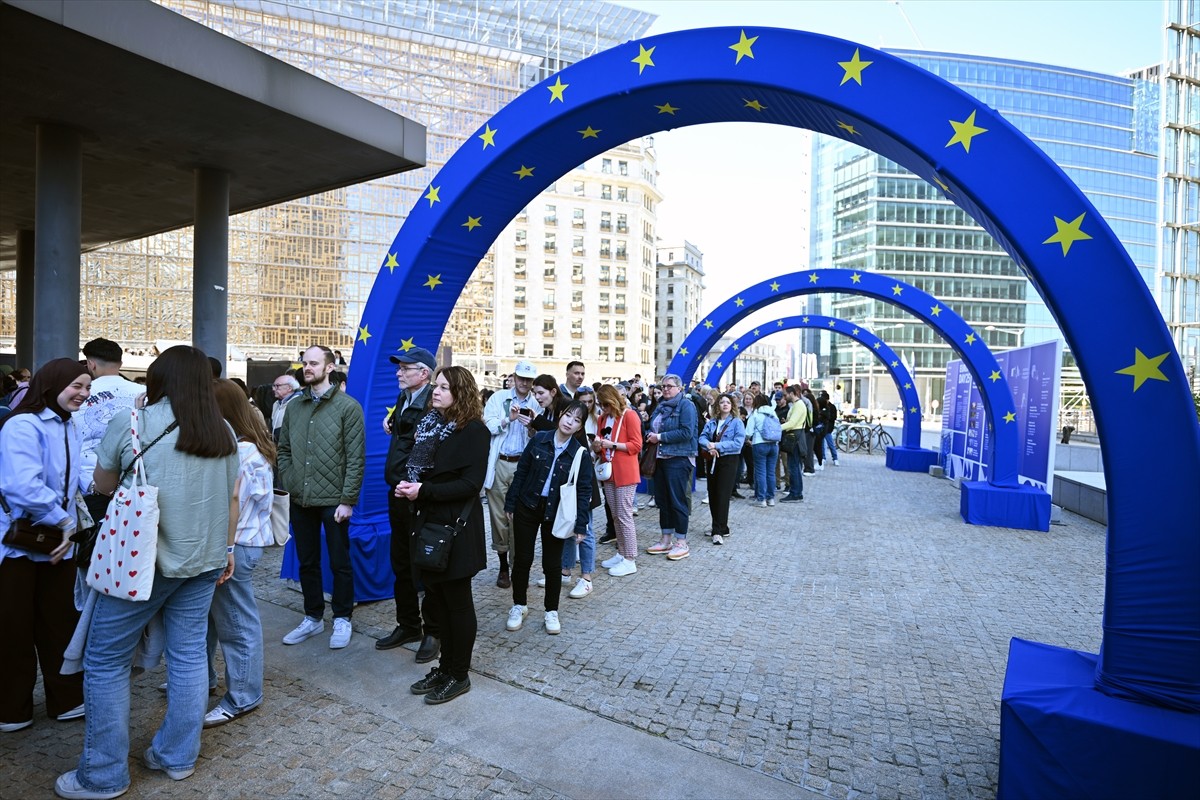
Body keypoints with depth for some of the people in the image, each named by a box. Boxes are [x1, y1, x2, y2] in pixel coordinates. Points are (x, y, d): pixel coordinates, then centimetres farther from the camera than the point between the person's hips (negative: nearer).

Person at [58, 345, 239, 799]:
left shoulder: (130, 424, -9)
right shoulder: (223, 431, 3)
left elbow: (103, 485, 6)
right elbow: (233, 498, 9)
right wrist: (227, 547, 19)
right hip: (204, 559, 5)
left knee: (105, 661, 11)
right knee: (188, 655, 12)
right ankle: (178, 757, 25)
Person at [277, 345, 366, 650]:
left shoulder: (347, 406, -7)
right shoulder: (294, 406, 9)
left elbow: (356, 457, -11)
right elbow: (283, 449, 15)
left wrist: (348, 499, -14)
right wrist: (289, 484, 2)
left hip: (333, 500, -5)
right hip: (300, 500, 5)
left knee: (339, 563, 8)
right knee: (307, 562, 16)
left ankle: (342, 619, 24)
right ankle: (313, 617, 33)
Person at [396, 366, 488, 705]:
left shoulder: (473, 430, -12)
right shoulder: (429, 423, 9)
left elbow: (471, 483, -18)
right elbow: (417, 468, 14)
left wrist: (424, 491, -20)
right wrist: (408, 487, -7)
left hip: (456, 526, -7)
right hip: (429, 521, 7)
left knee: (457, 601, 6)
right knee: (438, 598, 15)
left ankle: (459, 675, 22)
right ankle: (446, 666, 32)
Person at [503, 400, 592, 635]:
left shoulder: (581, 453, -8)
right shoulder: (539, 439, -4)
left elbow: (584, 490, -5)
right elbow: (521, 471, 2)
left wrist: (581, 524, -8)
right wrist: (511, 502, 3)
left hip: (555, 512, -1)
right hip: (527, 507, 1)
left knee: (552, 563, 7)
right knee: (522, 558, 9)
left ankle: (551, 611, 25)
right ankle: (519, 606, 28)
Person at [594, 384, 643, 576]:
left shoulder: (629, 415, -7)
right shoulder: (603, 418, 14)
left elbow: (636, 445, -10)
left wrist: (613, 445, -17)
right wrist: (597, 446, -3)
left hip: (625, 473, -7)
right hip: (608, 472, 7)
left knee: (624, 516, -6)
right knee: (615, 516, 11)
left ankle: (630, 561, 1)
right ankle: (621, 554, 21)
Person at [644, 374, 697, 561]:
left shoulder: (686, 405, -8)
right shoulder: (661, 406, 15)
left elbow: (687, 432, -19)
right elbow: (653, 428, 24)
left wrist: (661, 437, -16)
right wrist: (650, 435, 0)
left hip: (678, 459, -8)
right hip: (661, 458, 8)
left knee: (677, 501, -3)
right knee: (662, 500, 11)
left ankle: (681, 543, 8)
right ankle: (666, 540, 22)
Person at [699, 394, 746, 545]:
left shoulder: (737, 422, -3)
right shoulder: (711, 422, 11)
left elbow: (737, 443, -14)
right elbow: (702, 438, 2)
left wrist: (717, 446, -17)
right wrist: (709, 447, -19)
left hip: (729, 461, -5)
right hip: (712, 461, 5)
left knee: (723, 495, -9)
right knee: (712, 495, 8)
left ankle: (719, 531, -7)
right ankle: (720, 527, 22)